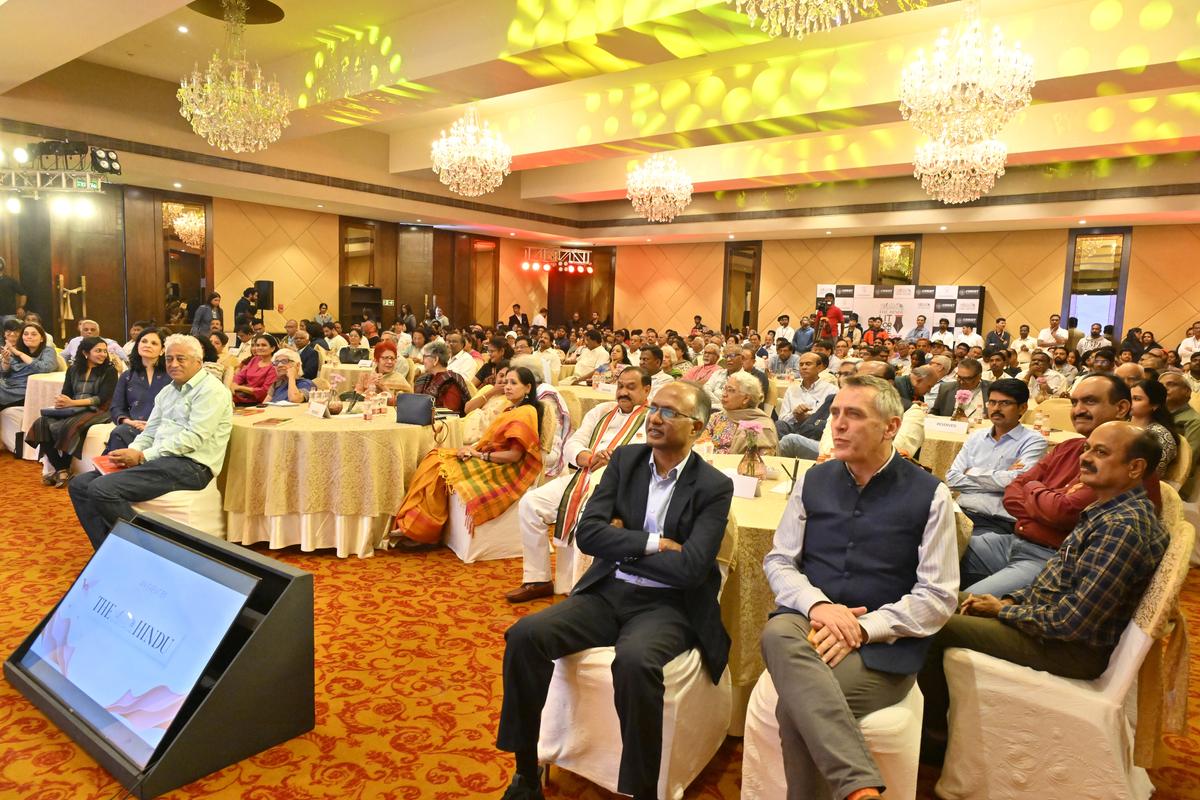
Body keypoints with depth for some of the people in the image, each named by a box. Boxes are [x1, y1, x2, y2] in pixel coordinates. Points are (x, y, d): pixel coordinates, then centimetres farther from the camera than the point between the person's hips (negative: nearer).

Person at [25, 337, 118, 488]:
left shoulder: (109, 371, 0)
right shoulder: (73, 370, 16)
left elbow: (102, 398, -10)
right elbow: (66, 394, 11)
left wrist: (72, 403, -18)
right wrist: (60, 401, -14)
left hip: (96, 411, -5)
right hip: (72, 411, 5)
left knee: (67, 426, -34)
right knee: (41, 423, -21)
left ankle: (64, 469, -15)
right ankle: (60, 468, -18)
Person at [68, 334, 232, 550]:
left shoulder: (210, 390, -7)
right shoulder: (167, 392, 22)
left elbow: (194, 438, -17)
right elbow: (149, 433, 19)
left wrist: (142, 456, -15)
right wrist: (131, 452, -5)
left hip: (190, 465, -9)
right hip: (158, 460, 9)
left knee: (102, 488, -22)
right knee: (80, 484, 1)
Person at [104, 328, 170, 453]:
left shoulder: (170, 376, 12)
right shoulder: (127, 376, 23)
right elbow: (115, 408, 17)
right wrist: (127, 421, -6)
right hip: (133, 427, 3)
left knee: (119, 434, -31)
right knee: (118, 433, -32)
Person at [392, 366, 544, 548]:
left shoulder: (526, 413, -14)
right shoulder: (512, 410, 16)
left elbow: (514, 455, -20)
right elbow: (493, 440, 14)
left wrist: (479, 455, -13)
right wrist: (472, 448, -5)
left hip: (502, 470, -9)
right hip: (487, 461, 10)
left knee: (442, 470, -17)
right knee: (434, 459, -4)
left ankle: (418, 531, -6)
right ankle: (412, 526, -8)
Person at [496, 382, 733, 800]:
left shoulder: (714, 487, -6)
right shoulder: (625, 459, 5)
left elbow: (690, 569, -17)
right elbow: (588, 533, -4)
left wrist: (622, 541, -8)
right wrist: (652, 542, -13)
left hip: (666, 606, -4)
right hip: (607, 592, 4)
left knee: (635, 661, -36)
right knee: (525, 635, -18)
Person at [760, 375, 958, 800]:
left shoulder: (929, 495, 0)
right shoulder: (813, 481, 10)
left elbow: (938, 597, -3)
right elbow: (778, 560, 9)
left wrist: (862, 628, -16)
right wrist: (817, 604, -12)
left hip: (884, 642, -3)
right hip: (809, 619, 3)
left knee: (796, 706, -31)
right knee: (778, 633, -35)